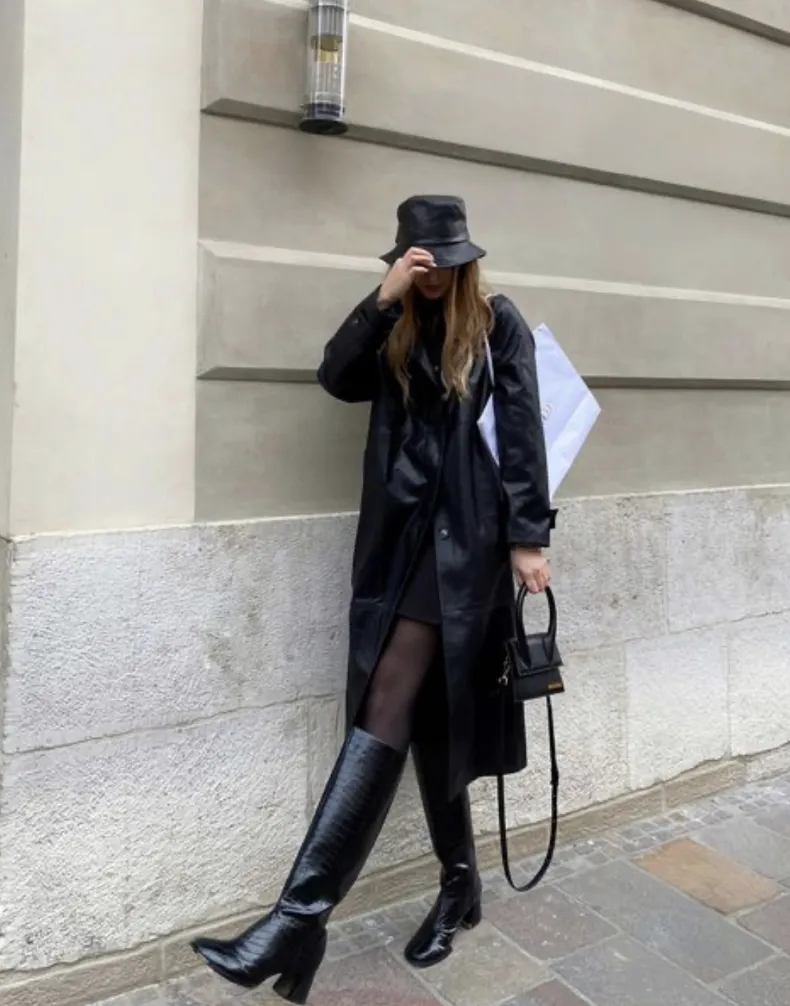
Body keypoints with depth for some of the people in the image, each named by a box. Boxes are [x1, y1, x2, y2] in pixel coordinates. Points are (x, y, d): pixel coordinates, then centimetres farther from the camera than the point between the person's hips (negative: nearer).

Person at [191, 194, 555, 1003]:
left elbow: (522, 432, -2)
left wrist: (528, 536, -8)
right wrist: (384, 300, -8)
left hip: (463, 535, -5)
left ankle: (301, 916, -13)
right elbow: (337, 379, 1)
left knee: (386, 709, -13)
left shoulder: (498, 323, 3)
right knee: (423, 714, 9)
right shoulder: (398, 329, 16)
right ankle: (459, 884, 26)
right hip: (399, 534, 5)